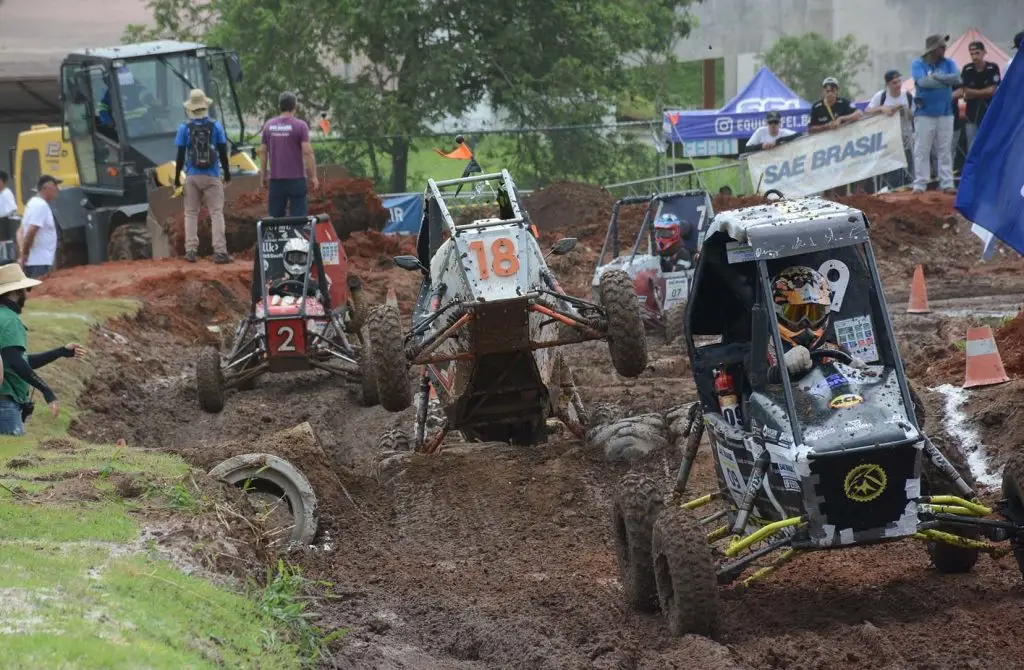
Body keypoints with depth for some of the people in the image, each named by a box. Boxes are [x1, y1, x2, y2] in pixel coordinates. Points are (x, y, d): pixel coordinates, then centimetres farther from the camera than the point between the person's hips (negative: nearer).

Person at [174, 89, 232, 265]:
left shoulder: (184, 128, -2)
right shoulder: (216, 126, -1)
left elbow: (180, 155, -1)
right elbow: (223, 153, 2)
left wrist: (177, 178, 7)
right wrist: (227, 173, 14)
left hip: (192, 177, 0)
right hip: (212, 177, 0)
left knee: (191, 213, 10)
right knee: (216, 213, 0)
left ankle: (191, 250, 4)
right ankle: (220, 252, -8)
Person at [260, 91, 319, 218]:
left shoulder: (269, 125, 6)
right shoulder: (300, 125, -8)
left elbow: (262, 151, 9)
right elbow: (307, 152, -12)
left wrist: (263, 175, 17)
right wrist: (313, 176, -6)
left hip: (276, 179, 4)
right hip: (296, 179, -4)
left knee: (275, 217, 8)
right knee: (298, 217, -2)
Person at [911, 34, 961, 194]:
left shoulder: (948, 64, 8)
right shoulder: (918, 65, -1)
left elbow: (956, 78, -10)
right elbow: (923, 82, -19)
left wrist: (936, 76, -14)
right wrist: (946, 81, -11)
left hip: (945, 114, 3)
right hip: (924, 114, -3)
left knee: (945, 151, 3)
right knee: (922, 151, -2)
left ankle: (947, 184, 5)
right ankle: (920, 184, 2)